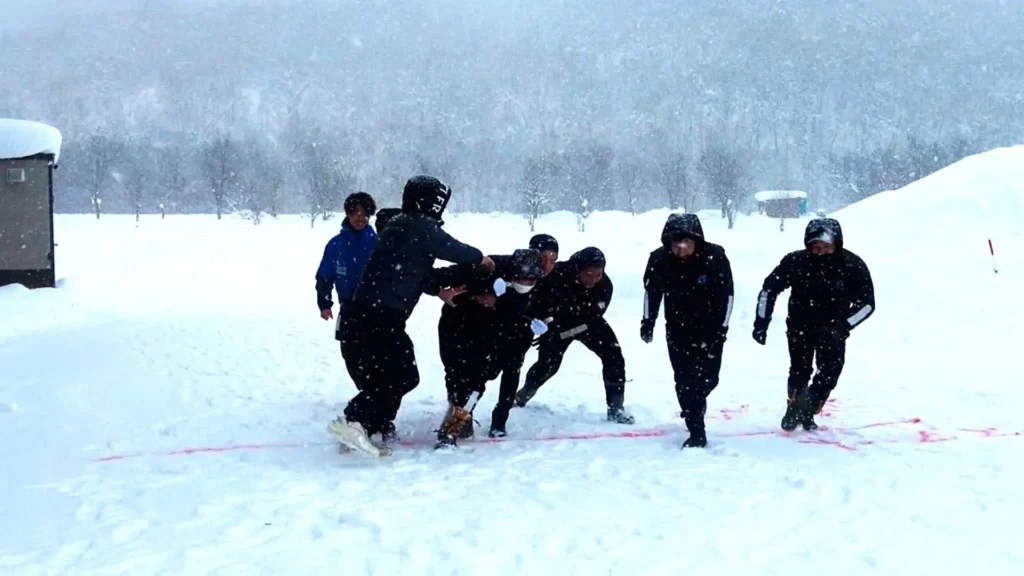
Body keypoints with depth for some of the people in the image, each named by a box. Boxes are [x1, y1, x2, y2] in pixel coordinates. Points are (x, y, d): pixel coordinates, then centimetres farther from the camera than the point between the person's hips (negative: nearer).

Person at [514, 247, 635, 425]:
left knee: (613, 355, -13)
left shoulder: (605, 285, -28)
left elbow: (590, 318, -24)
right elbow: (537, 298, -19)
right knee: (548, 363, -4)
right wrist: (547, 325, -22)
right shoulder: (558, 274, -35)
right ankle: (521, 397, 24)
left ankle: (616, 408, -4)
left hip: (588, 321, 2)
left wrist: (556, 332, -28)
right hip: (557, 320, -2)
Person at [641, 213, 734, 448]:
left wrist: (721, 330, -16)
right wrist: (648, 322, -3)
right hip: (678, 329, 0)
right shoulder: (659, 260, -19)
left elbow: (726, 295, -15)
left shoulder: (715, 257, -24)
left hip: (710, 328, 0)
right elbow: (652, 291, 0)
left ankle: (693, 407, 41)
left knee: (708, 378, 8)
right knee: (685, 381, -5)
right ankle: (696, 433, 4)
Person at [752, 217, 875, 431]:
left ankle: (807, 413, 14)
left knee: (829, 374, -4)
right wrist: (761, 322, -13)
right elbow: (769, 288, -9)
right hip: (800, 325, -1)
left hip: (833, 329, 1)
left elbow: (867, 303, -12)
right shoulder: (795, 261, -22)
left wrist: (843, 325, -22)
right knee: (799, 372, -4)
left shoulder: (852, 265, -20)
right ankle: (794, 409, 19)